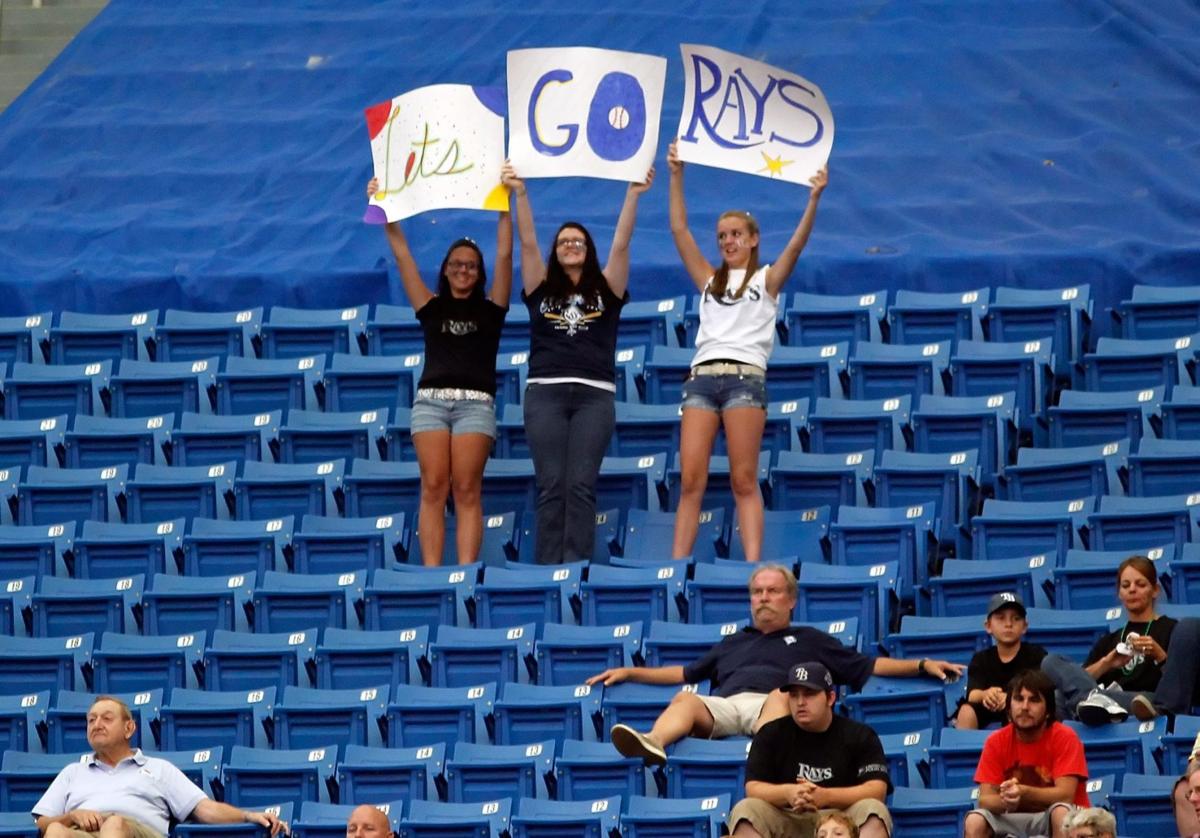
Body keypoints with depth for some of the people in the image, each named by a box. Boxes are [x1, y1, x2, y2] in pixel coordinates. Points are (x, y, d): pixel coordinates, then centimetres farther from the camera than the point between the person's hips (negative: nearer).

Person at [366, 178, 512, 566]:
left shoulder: (489, 309, 13)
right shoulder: (432, 308, 16)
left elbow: (504, 255, 6)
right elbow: (402, 255, 13)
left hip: (475, 402, -1)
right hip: (431, 399, 1)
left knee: (466, 490, -8)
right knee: (433, 488, -7)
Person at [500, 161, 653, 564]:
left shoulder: (605, 290, 13)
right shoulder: (541, 289, 15)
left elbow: (621, 245, 2)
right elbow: (528, 243, 4)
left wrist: (633, 194, -9)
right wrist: (519, 193, -7)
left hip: (594, 394, -1)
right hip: (545, 392, 1)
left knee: (581, 485, -6)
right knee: (551, 485, -4)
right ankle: (547, 572, -7)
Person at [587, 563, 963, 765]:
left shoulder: (809, 639, 32)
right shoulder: (733, 642, 41)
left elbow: (868, 666, 28)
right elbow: (687, 673, 44)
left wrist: (922, 665, 18)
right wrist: (630, 672, 39)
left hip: (770, 704, -3)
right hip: (723, 706, 3)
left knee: (780, 697, -39)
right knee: (685, 700, -30)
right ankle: (652, 743, -62)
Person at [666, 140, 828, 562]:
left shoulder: (766, 280, 13)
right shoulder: (709, 281, 21)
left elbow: (796, 245, -2)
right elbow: (680, 231, 17)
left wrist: (813, 200, -15)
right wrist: (676, 177, 12)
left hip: (745, 377, -3)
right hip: (701, 378, 3)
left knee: (744, 481, -8)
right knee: (690, 481, -5)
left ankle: (754, 566, -12)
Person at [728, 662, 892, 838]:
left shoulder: (859, 736, 3)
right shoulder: (770, 734, 7)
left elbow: (876, 790, -9)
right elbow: (753, 789, -1)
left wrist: (826, 796, -26)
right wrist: (787, 793, -25)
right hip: (785, 822, 1)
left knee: (873, 811, -31)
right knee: (745, 809, -27)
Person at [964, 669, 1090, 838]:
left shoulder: (1064, 737, -11)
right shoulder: (996, 741, -2)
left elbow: (1065, 795, -20)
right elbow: (985, 799, -9)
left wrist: (1023, 792, -36)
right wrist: (1006, 800, -34)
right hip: (1014, 820, 3)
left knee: (1061, 813, -36)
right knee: (975, 821, -25)